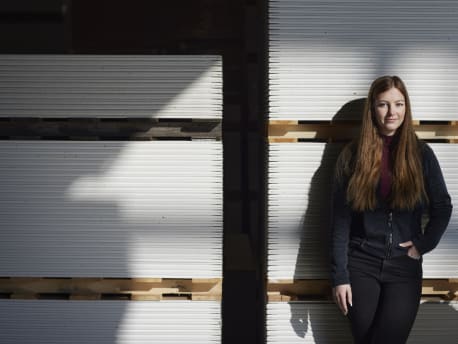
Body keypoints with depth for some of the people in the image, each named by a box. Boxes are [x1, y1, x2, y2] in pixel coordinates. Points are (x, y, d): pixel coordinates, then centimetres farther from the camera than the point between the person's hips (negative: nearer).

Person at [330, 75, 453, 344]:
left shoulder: (421, 154, 0)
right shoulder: (352, 155, -2)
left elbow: (443, 208, 8)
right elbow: (340, 220, -4)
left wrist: (423, 245, -5)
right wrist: (339, 276, -8)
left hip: (404, 266, 0)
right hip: (361, 264, 0)